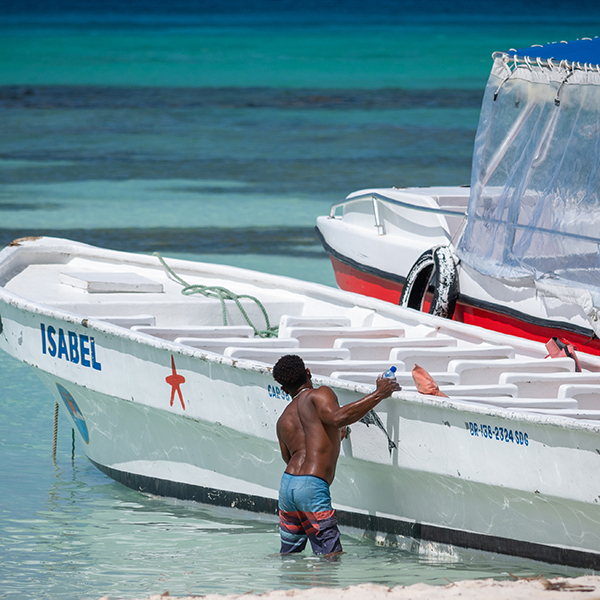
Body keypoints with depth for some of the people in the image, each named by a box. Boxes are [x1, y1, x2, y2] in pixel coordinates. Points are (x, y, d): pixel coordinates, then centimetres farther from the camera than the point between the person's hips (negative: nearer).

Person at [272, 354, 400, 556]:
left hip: (286, 483, 7)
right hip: (312, 486, -7)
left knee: (288, 554, 16)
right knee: (332, 555, -8)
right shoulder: (319, 395, 2)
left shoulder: (283, 421, 22)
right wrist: (378, 395, -14)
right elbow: (338, 417, -19)